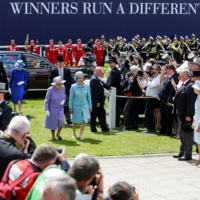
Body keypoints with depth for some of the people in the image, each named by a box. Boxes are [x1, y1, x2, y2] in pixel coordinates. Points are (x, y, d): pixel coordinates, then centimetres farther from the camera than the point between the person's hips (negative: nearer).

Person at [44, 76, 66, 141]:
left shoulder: (63, 88, -9)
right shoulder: (50, 90, -20)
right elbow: (46, 100, -12)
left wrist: (63, 100, -11)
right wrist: (47, 110, -14)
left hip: (60, 108, 3)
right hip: (52, 109, -3)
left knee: (61, 121, -12)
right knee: (53, 123, 8)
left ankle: (58, 134, 14)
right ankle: (53, 136, 29)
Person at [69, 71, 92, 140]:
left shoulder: (87, 86, -6)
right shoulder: (73, 87, -10)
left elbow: (89, 97, 2)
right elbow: (71, 98, -4)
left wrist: (90, 106, 5)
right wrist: (70, 107, -3)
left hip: (85, 106, 1)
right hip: (76, 106, -1)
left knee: (84, 121, -8)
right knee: (75, 121, 14)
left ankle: (81, 135, 3)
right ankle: (74, 132, 38)